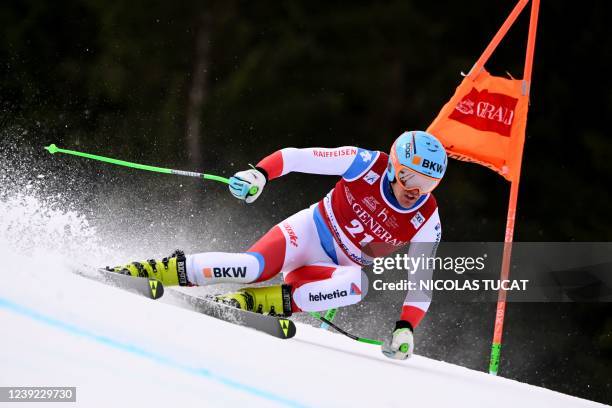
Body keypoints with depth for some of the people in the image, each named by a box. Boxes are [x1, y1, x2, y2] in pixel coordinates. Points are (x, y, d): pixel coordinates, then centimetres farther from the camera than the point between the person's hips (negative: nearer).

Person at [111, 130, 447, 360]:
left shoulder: (426, 223, -12)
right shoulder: (368, 164, -15)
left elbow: (421, 281, -6)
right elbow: (296, 157, -14)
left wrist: (405, 328, -19)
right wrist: (260, 173, -32)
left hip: (337, 270, 2)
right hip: (309, 232, -2)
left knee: (357, 285, -35)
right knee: (255, 265, -33)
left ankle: (251, 302, -32)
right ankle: (147, 271, -26)